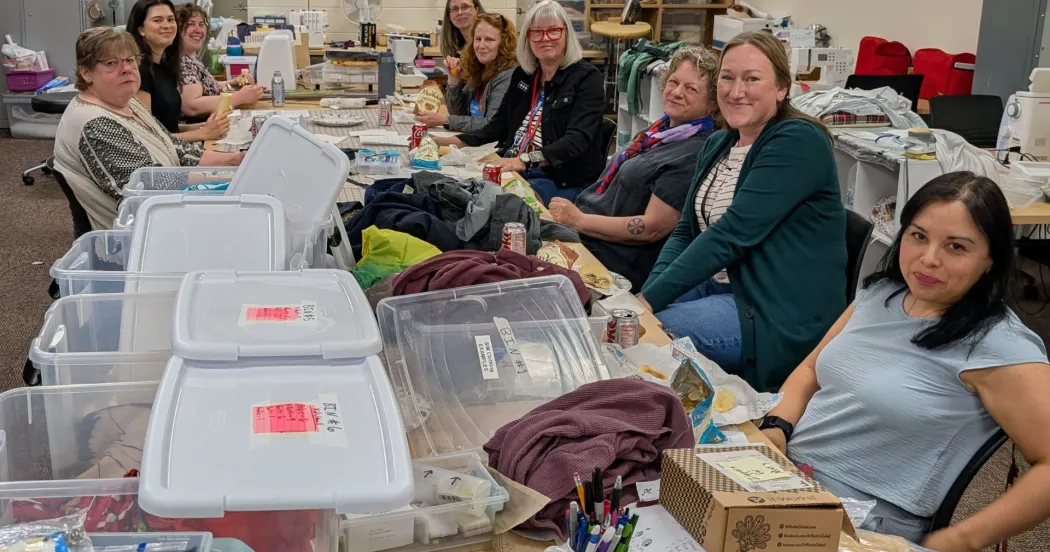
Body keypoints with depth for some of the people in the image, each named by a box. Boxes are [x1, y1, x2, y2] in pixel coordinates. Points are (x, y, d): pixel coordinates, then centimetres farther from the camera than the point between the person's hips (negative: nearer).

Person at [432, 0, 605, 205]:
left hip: (563, 179, -6)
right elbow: (499, 125, 19)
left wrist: (525, 160, -32)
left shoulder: (586, 77, -6)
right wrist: (452, 141, 4)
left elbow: (577, 140, -19)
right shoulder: (522, 74, 14)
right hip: (513, 170, 6)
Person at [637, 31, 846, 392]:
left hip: (783, 316, -8)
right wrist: (647, 293, -10)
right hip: (719, 287, 8)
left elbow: (732, 233, -22)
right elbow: (685, 231, 9)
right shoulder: (718, 144, 12)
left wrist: (650, 301, -23)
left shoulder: (798, 142, -15)